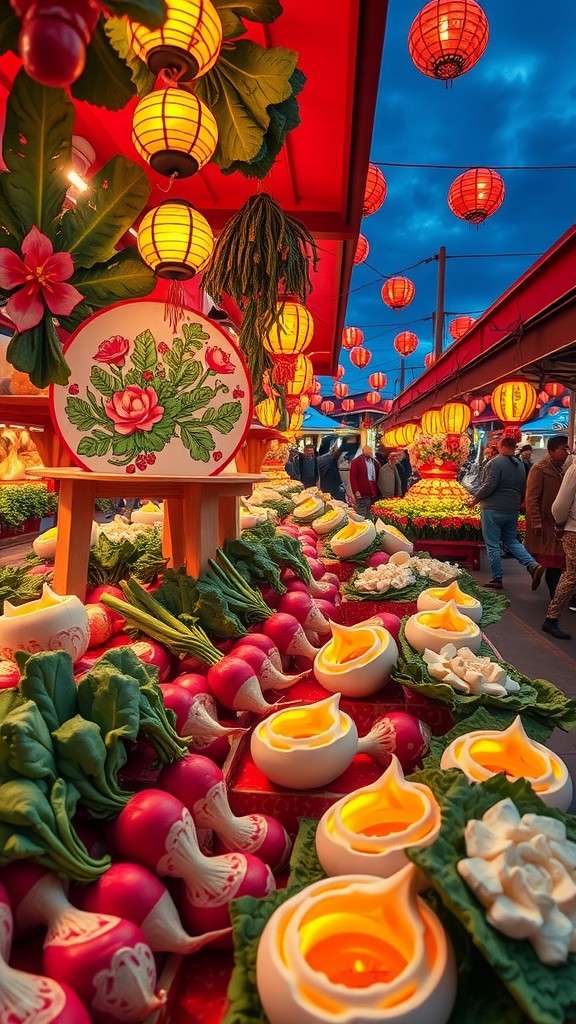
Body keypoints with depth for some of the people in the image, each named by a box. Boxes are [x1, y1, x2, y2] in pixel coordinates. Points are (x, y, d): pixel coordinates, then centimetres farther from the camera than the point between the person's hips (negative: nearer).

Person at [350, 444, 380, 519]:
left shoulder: (375, 462, 20)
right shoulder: (356, 461, 2)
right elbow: (352, 477, -4)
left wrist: (378, 492, 14)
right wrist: (356, 491, -13)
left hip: (374, 494, 6)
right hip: (362, 494, -5)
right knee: (363, 517, -5)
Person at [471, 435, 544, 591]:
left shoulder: (495, 462, -14)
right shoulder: (520, 465, 11)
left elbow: (489, 486, -19)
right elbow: (523, 489, 17)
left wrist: (475, 498, -5)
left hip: (493, 510, -7)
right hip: (512, 511, 7)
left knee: (492, 545, 2)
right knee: (511, 541, 18)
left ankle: (496, 579, 6)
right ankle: (533, 565, 0)